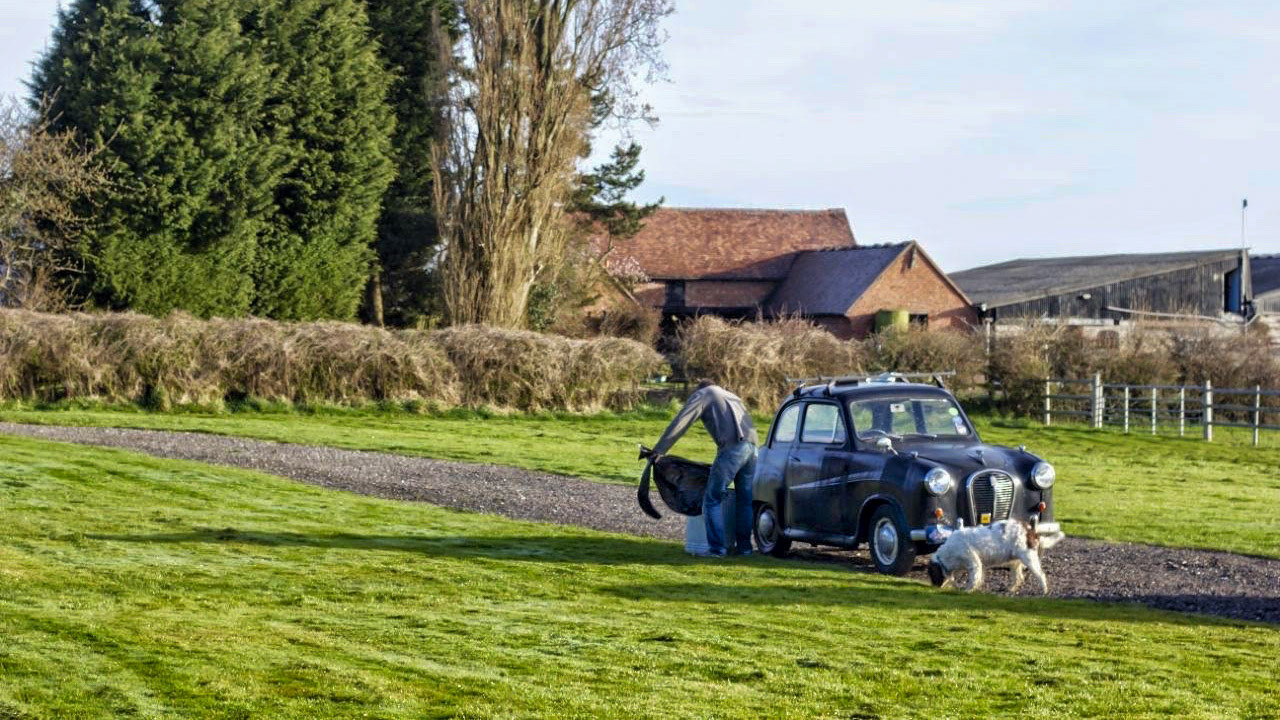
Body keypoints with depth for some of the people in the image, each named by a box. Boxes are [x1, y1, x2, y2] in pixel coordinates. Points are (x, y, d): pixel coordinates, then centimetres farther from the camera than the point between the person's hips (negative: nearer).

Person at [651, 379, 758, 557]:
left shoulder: (702, 395, 13)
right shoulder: (731, 396, 35)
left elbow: (680, 422, 2)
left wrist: (659, 450, 0)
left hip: (732, 449, -7)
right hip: (751, 447, 7)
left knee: (712, 499, -1)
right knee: (745, 500, 17)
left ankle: (717, 548, -6)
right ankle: (744, 546, 20)